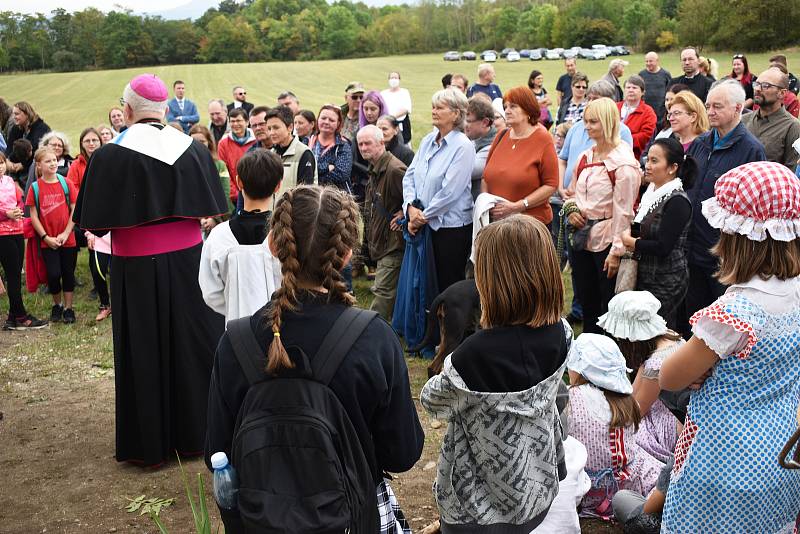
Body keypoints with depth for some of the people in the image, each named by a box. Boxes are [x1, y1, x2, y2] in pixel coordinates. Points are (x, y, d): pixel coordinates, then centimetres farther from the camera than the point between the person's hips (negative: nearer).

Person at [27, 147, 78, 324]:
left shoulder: (66, 183, -1)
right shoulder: (35, 187, -3)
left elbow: (74, 210, -1)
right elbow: (33, 216, -2)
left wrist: (66, 233, -9)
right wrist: (46, 237, -8)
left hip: (67, 238, 1)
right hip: (47, 241, -1)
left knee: (68, 273, 7)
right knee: (53, 274, -2)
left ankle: (68, 308, 20)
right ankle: (57, 305, 22)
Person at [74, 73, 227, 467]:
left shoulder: (110, 156, -13)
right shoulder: (193, 149, -3)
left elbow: (96, 223, -8)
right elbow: (209, 208, 5)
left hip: (137, 269, -3)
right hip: (188, 260, 3)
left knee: (145, 352, 9)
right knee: (193, 343, 15)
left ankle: (151, 442, 19)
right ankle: (197, 430, 27)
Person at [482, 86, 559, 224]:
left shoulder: (543, 139, -4)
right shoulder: (501, 136, 10)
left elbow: (551, 185, -8)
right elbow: (486, 177, 18)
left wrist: (518, 206, -15)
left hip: (531, 221, -4)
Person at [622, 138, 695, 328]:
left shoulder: (677, 202, -16)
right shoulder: (651, 192, 10)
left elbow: (663, 248, -21)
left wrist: (630, 242, -7)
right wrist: (634, 243, -5)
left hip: (666, 283, -8)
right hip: (645, 277, 8)